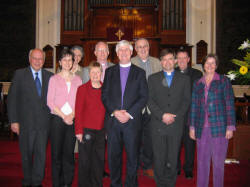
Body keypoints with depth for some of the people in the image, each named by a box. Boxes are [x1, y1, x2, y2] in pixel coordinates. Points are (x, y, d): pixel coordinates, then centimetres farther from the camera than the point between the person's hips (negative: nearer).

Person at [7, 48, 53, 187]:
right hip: (26, 122, -1)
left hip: (44, 123, 1)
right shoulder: (20, 74, 1)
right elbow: (12, 99, -2)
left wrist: (51, 118, -1)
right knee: (26, 154, 12)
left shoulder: (49, 76, 7)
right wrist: (13, 121, -8)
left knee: (41, 153, 4)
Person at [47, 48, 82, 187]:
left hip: (72, 120, 2)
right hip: (57, 119, -1)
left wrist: (72, 115, -9)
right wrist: (63, 116, -10)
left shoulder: (77, 79, 11)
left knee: (69, 152, 4)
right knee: (56, 152, 1)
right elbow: (50, 101, -2)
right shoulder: (54, 79, 4)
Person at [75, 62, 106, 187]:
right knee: (85, 160, 7)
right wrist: (79, 131, -10)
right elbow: (78, 111, -5)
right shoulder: (82, 89, -2)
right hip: (86, 129, -3)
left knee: (99, 159, 11)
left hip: (101, 130, 3)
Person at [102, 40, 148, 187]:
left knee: (133, 156, 6)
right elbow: (104, 95, 5)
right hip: (113, 120, 1)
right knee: (113, 156, 9)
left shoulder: (140, 72, 8)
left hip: (132, 121, -1)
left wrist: (129, 113, -11)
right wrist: (114, 111, -10)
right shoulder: (109, 72, 11)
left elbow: (144, 97, 0)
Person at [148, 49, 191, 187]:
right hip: (158, 124, 0)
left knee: (173, 158, 5)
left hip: (176, 124, 0)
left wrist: (175, 116, -8)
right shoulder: (153, 78, 9)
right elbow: (150, 100, 1)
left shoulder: (184, 79, 11)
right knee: (159, 157, 5)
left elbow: (186, 101, 5)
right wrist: (162, 115, -11)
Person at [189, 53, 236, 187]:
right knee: (202, 161, 7)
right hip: (202, 128, 3)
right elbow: (194, 106, 13)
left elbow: (230, 104, -1)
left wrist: (230, 126, -7)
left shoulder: (223, 81, 3)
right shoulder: (197, 84, 13)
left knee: (218, 162, 4)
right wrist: (192, 127, 9)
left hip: (219, 127, -3)